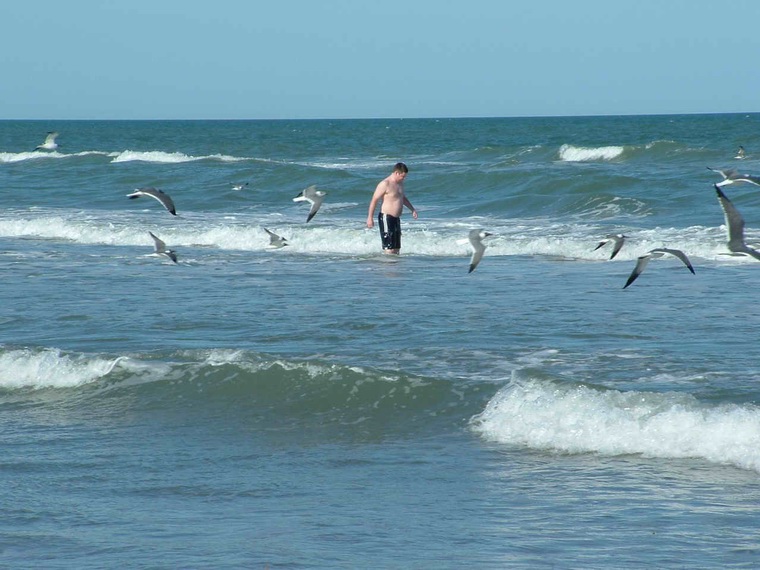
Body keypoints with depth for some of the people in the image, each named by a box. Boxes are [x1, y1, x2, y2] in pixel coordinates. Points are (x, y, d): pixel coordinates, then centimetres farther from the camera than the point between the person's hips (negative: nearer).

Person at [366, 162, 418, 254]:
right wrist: (370, 218, -16)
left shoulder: (400, 183, 13)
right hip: (386, 218, -9)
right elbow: (374, 200, -14)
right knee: (389, 249, -12)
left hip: (396, 219, 9)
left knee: (396, 248, 9)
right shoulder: (385, 184, -14)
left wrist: (412, 209, 26)